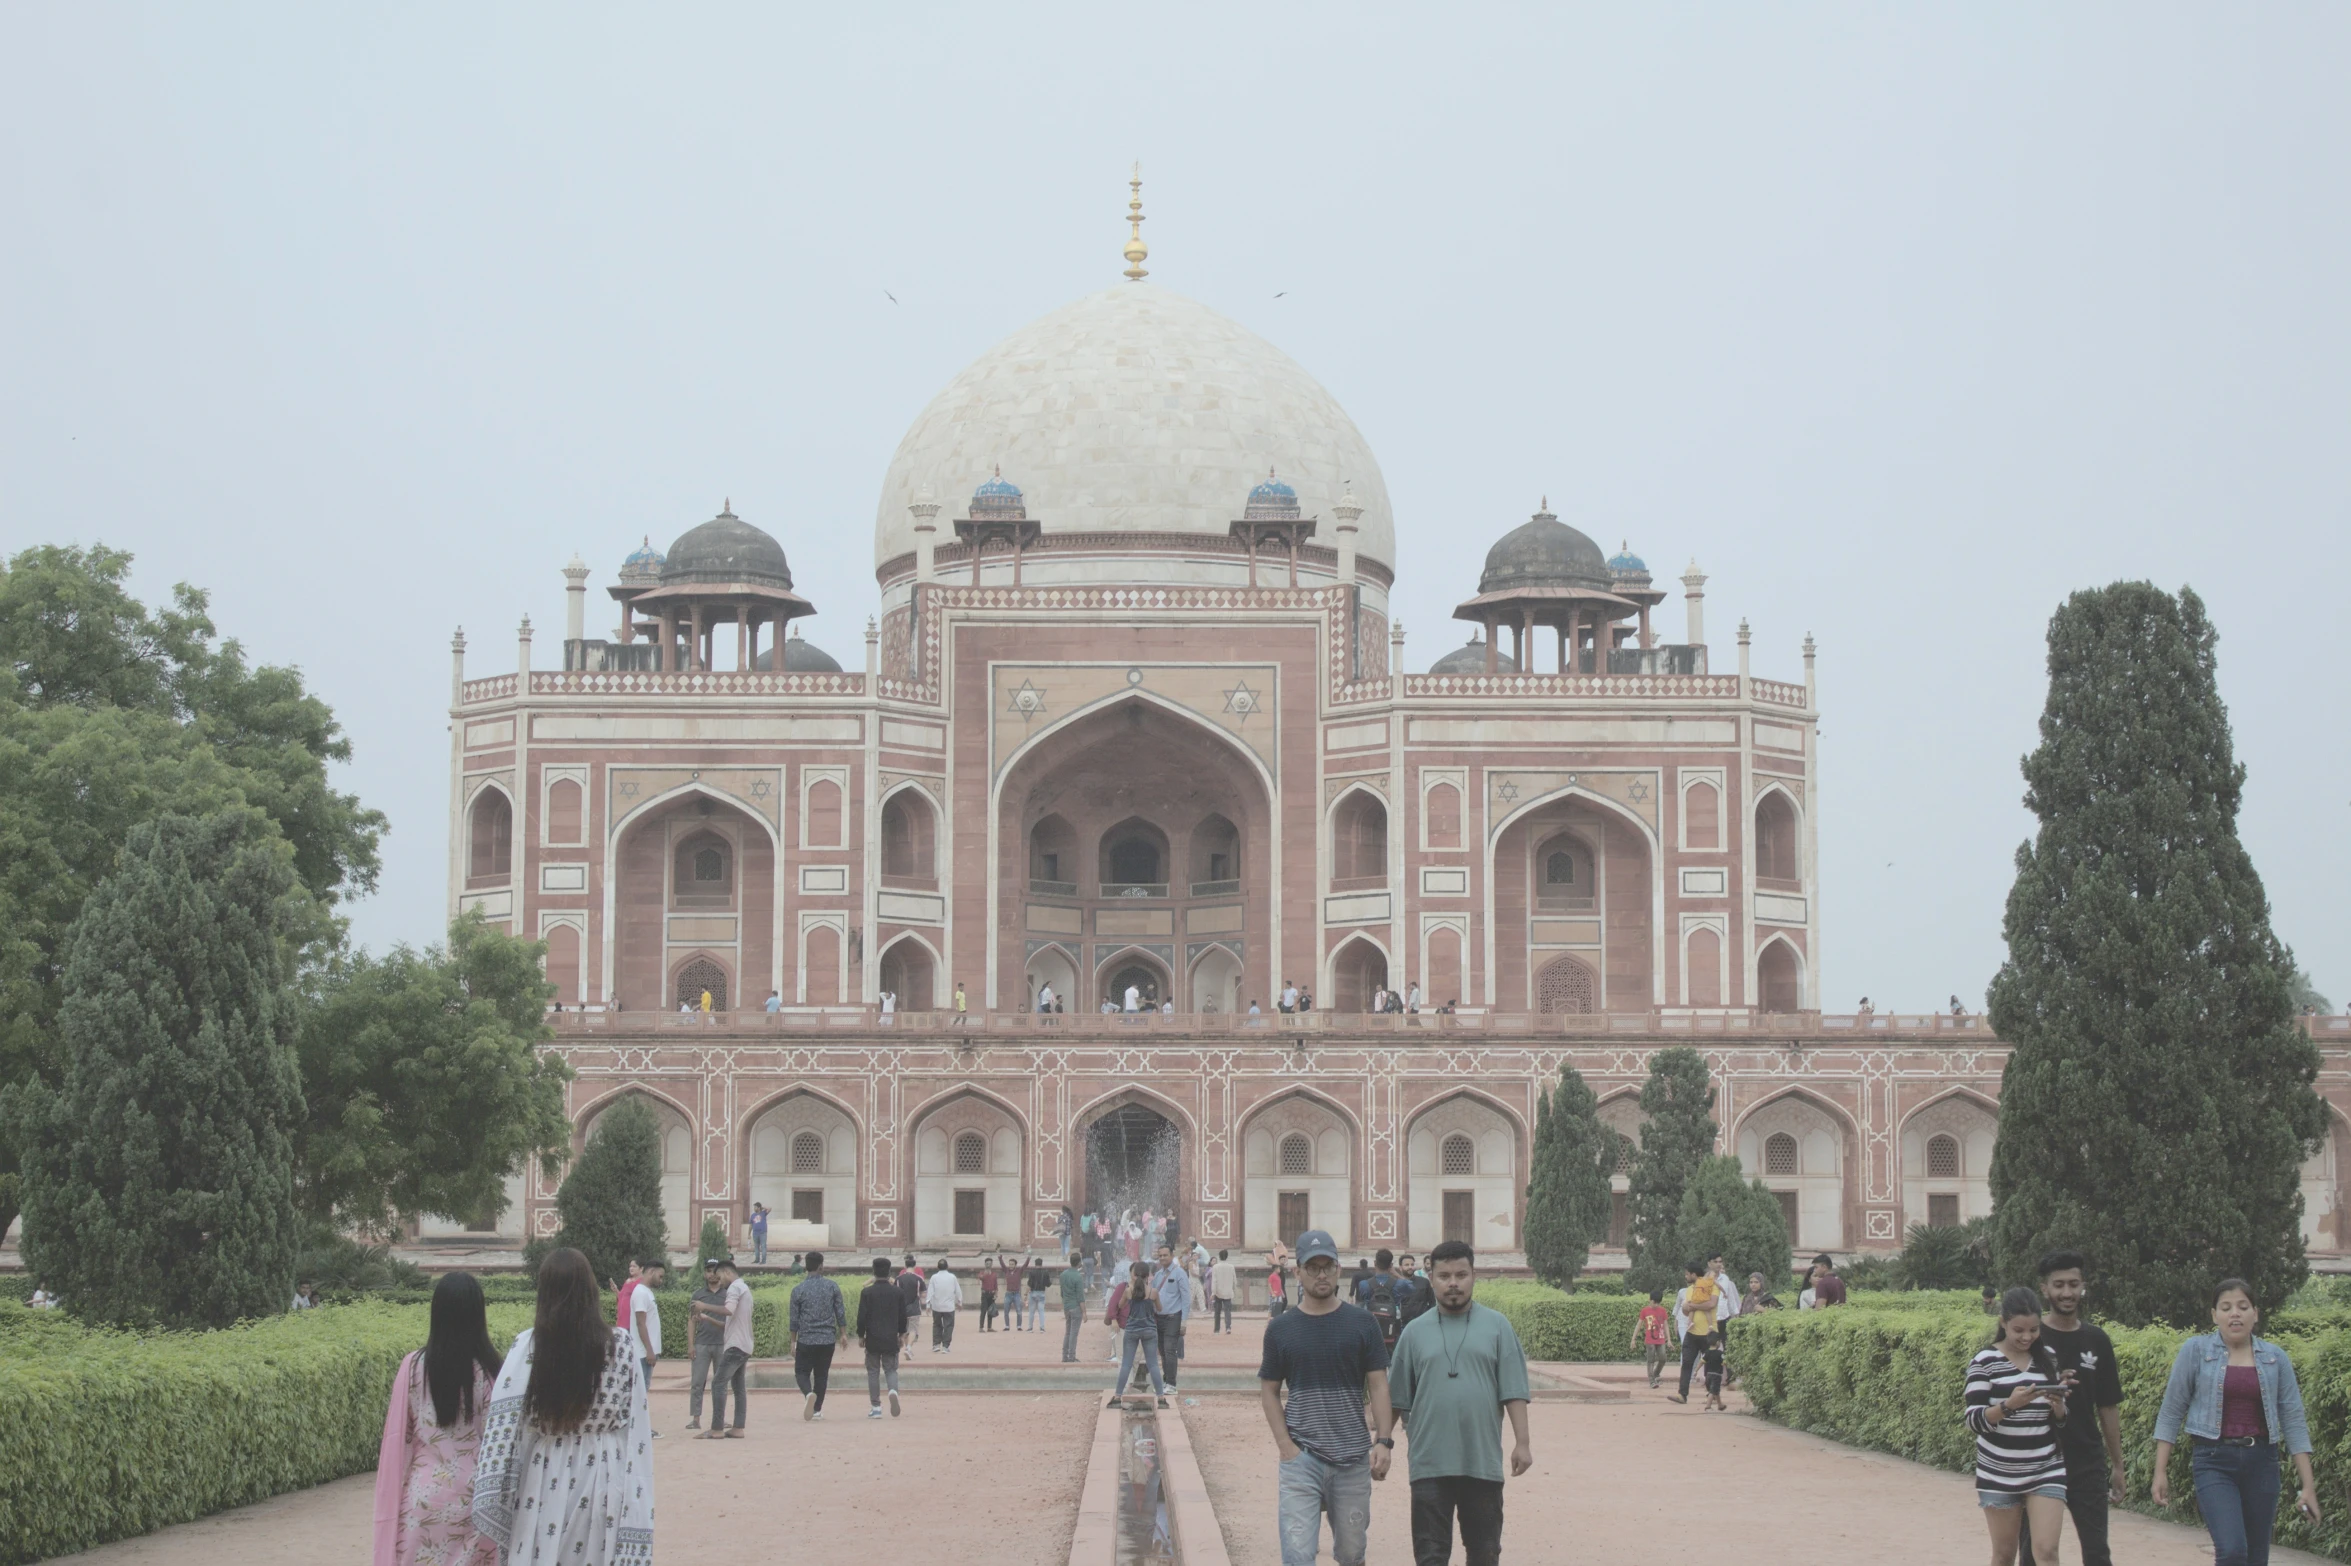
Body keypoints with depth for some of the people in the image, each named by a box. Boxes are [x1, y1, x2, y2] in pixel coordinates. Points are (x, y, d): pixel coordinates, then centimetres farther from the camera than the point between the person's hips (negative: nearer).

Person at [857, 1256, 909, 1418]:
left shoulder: (867, 1292, -7)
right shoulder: (897, 1292, 0)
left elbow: (862, 1316, -7)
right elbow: (903, 1316, 5)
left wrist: (860, 1335, 5)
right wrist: (902, 1334, 19)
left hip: (873, 1338, -2)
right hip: (891, 1338, 2)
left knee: (873, 1372, 7)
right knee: (891, 1369, 10)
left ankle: (876, 1407, 4)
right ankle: (893, 1391, -21)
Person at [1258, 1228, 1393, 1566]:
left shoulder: (1361, 1323, 3)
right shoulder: (1281, 1328, 3)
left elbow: (1378, 1385, 3)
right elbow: (1269, 1390, 8)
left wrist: (1383, 1441, -9)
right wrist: (1285, 1445, -5)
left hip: (1353, 1457, 1)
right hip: (1301, 1458, -1)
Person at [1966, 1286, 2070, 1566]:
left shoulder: (2048, 1358, 6)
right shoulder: (1985, 1361, -6)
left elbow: (2060, 1417, 12)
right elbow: (1974, 1420, -12)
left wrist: (2057, 1403, -11)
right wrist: (2009, 1404, -29)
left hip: (2046, 1470, 2)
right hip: (1999, 1474, -2)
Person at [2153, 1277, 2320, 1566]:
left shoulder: (2275, 1358, 6)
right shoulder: (2195, 1351, -1)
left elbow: (2293, 1421, 7)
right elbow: (2171, 1412, 3)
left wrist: (2308, 1486, 3)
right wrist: (2160, 1472, 0)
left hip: (2261, 1463, 3)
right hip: (2215, 1462, -3)